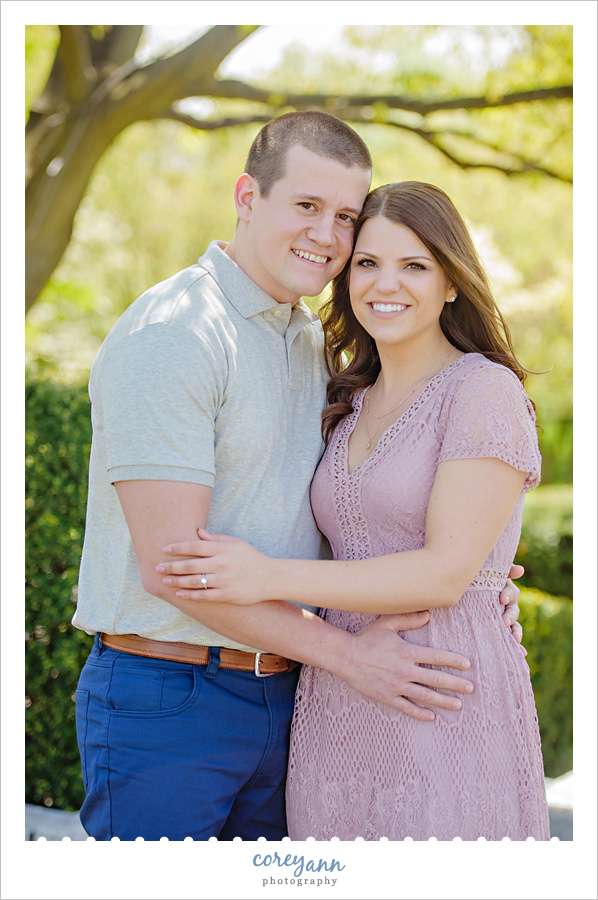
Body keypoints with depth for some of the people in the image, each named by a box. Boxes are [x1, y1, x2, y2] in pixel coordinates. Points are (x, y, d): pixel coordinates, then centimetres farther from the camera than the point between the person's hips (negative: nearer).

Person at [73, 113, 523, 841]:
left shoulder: (316, 345, 12)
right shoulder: (167, 336, -15)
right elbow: (169, 562, -20)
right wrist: (347, 653, -16)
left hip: (285, 698, 8)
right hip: (161, 700, -7)